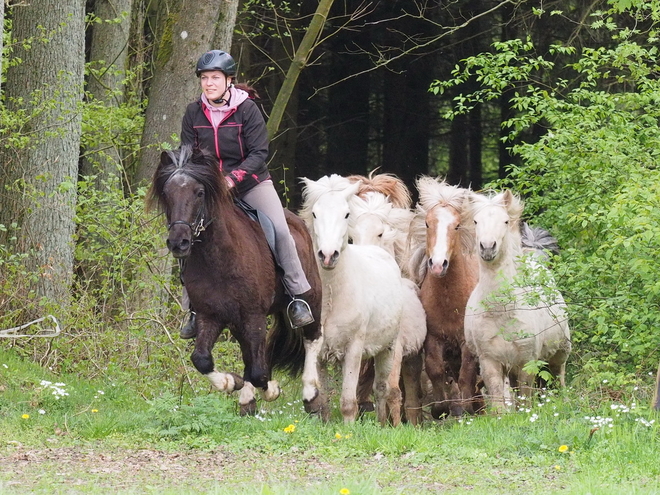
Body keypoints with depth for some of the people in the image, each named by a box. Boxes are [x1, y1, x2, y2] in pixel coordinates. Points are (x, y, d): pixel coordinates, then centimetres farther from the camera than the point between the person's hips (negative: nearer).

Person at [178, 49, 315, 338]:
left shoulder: (247, 109, -11)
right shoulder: (194, 113, -2)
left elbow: (259, 153, -14)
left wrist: (233, 178, -25)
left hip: (251, 182, -3)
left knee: (280, 230, -19)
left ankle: (297, 297, -8)